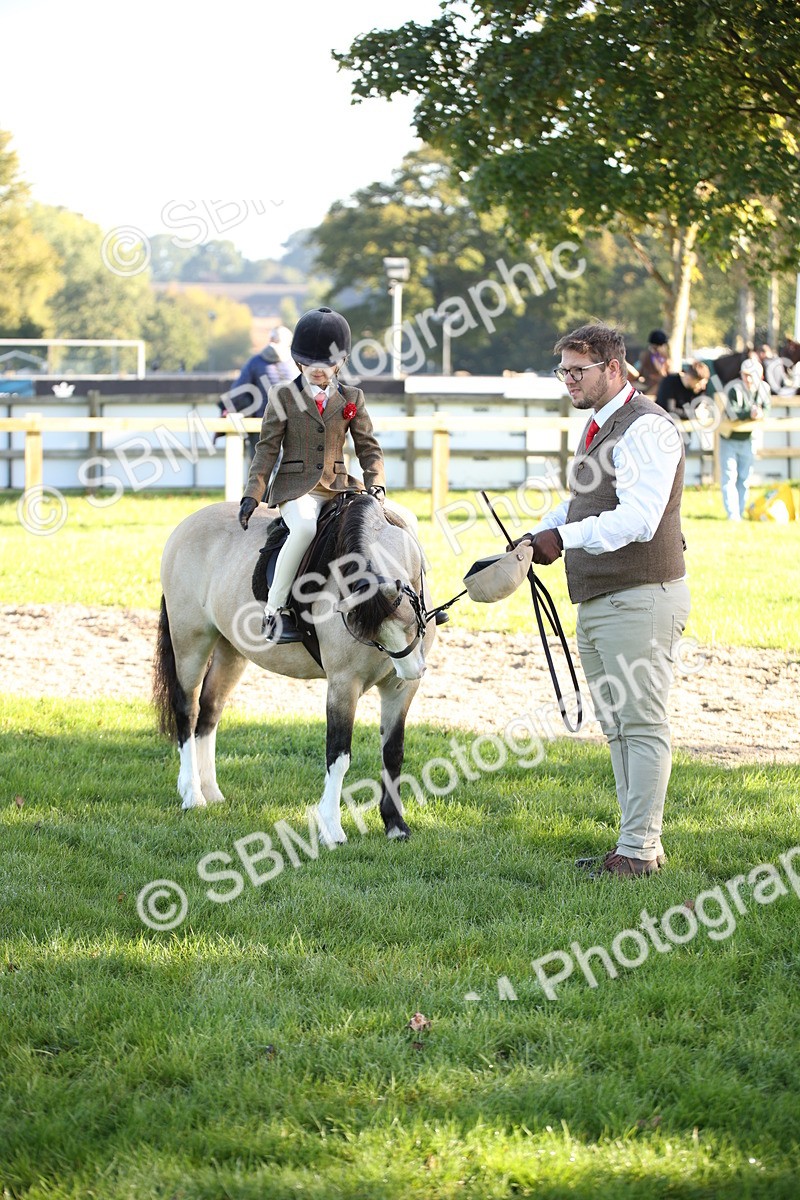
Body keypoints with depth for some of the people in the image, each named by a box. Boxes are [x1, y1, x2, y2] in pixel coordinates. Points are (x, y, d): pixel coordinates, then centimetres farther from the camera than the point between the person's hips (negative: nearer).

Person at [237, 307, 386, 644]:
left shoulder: (352, 399, 12)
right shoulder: (284, 396, 5)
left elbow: (369, 448, 10)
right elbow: (267, 448, 3)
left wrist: (375, 486, -9)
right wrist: (252, 494, -8)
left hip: (339, 486, 4)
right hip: (296, 487, -4)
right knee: (305, 527, -38)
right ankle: (275, 610, -31)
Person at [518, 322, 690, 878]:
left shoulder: (646, 427, -15)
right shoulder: (597, 425, 17)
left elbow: (637, 519, -25)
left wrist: (565, 538, -25)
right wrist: (541, 534, 10)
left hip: (640, 598, -10)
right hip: (596, 602, 10)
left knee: (642, 723, -6)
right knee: (617, 727, 13)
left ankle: (639, 848, -4)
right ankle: (640, 844, 19)